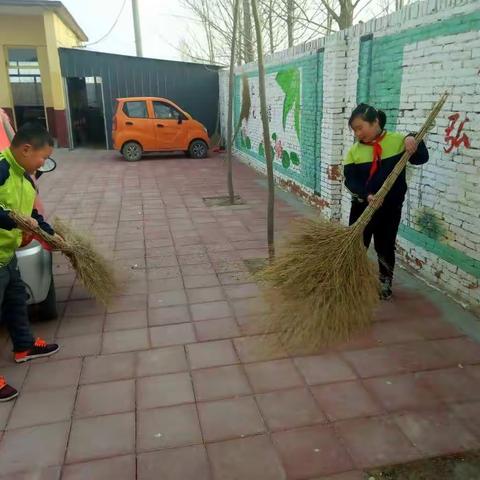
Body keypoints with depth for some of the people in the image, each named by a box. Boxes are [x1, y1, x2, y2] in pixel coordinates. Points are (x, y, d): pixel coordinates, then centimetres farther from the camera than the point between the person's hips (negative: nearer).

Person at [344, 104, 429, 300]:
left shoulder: (397, 141, -6)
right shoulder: (354, 150, -2)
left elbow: (421, 159, -4)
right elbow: (350, 179, -9)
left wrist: (413, 139, -21)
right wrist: (366, 195, -25)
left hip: (390, 207, -1)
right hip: (362, 206, 1)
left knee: (385, 247, 12)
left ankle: (385, 284, 32)